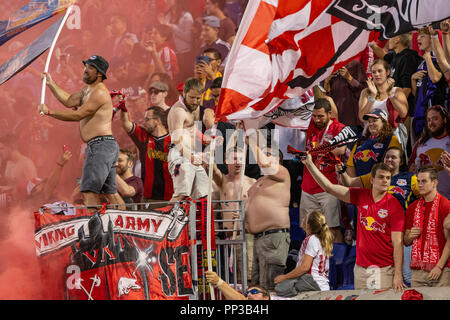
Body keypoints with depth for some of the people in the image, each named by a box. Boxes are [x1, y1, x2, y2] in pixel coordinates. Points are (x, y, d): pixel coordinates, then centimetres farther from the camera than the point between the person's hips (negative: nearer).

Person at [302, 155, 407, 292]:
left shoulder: (394, 205, -8)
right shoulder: (361, 196, 5)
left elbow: (398, 243, -10)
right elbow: (329, 187, 9)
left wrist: (398, 276, -16)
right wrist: (309, 164, 4)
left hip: (384, 270, -4)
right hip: (360, 268, 4)